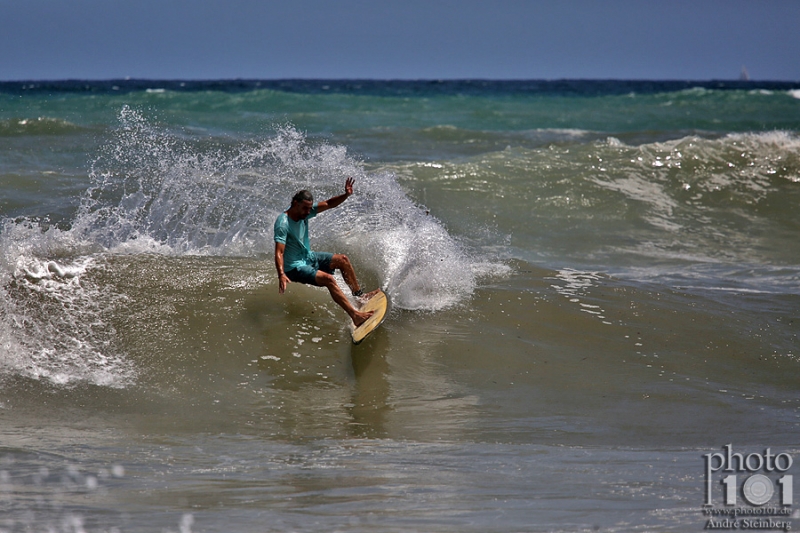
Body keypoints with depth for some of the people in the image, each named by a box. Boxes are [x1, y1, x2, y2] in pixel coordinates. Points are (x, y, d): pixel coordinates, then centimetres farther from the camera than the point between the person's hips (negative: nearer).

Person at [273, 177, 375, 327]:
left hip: (308, 257, 9)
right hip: (295, 268, -9)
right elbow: (279, 253, -34)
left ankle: (358, 294, 20)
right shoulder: (283, 223, -27)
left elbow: (328, 204, -2)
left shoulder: (304, 211, -4)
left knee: (342, 259, 7)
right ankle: (355, 316, -32)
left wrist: (346, 195, -21)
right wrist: (281, 275, -48)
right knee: (329, 279, -26)